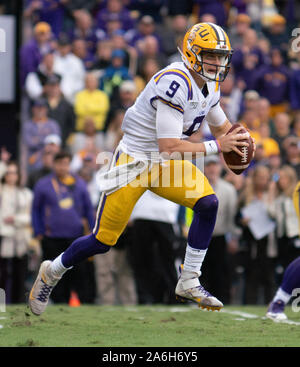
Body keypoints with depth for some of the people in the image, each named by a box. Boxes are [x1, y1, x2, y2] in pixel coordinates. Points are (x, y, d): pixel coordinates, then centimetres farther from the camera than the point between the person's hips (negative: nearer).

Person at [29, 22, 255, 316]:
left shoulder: (209, 85, 1)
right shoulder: (175, 83, -28)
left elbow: (221, 125, 19)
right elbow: (169, 146, -30)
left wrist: (236, 140, -5)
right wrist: (216, 146, -27)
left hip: (165, 164, 8)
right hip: (133, 161, -8)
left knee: (208, 203, -15)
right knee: (103, 240, -2)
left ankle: (188, 283, -4)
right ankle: (51, 273, 25)